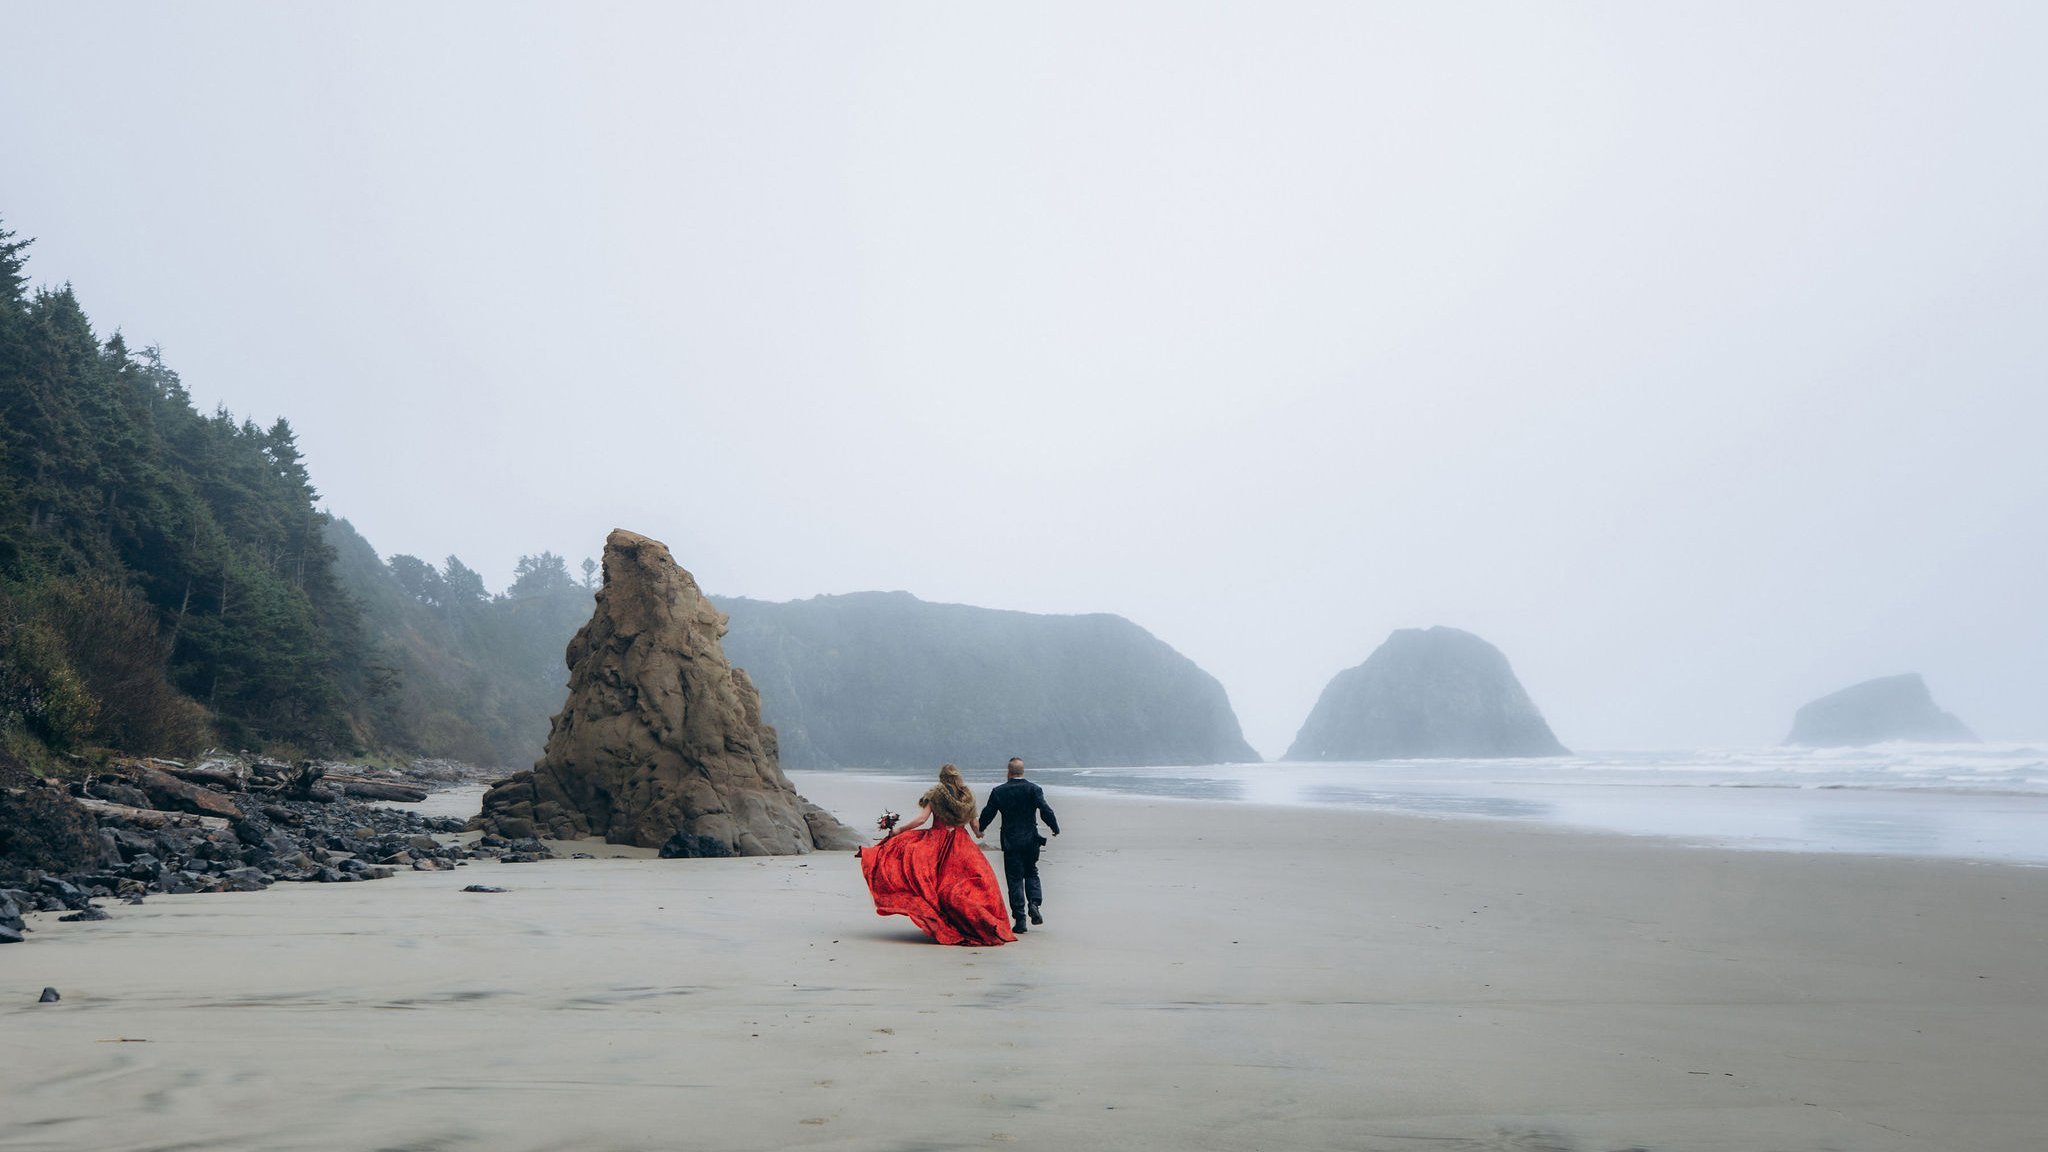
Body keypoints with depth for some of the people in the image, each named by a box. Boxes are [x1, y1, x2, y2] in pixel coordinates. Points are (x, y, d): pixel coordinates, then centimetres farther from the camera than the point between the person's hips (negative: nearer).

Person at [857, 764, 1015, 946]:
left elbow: (921, 818, -8)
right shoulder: (967, 796, 11)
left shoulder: (935, 794, 0)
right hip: (961, 843, 4)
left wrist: (898, 829, -1)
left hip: (937, 841, -4)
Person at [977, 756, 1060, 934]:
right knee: (1031, 873, 19)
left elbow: (988, 814, 5)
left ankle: (1020, 919, 1)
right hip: (1031, 840, 1)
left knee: (1015, 879, 4)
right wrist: (1055, 829, 4)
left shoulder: (998, 791, -2)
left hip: (1010, 842, -1)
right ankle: (1034, 903, -4)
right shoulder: (1034, 789, -4)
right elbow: (1045, 810, -10)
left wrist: (980, 829, 24)